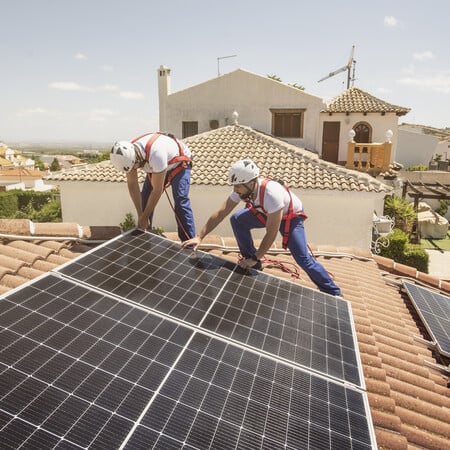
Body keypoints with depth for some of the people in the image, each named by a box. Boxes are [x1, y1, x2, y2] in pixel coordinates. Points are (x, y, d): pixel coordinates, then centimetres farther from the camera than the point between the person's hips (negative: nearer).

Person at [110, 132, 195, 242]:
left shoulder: (156, 154, -44)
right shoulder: (127, 154, -23)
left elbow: (157, 190, -35)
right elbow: (132, 185, -14)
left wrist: (144, 217, -25)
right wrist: (140, 215, -16)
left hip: (179, 164, -7)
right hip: (157, 167, 7)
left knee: (180, 203, -22)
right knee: (145, 200, 0)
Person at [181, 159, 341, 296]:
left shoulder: (271, 194, -42)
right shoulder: (242, 189, -22)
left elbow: (271, 234, -36)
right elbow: (220, 213, -18)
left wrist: (254, 258, -30)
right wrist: (200, 237, -23)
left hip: (290, 216, -6)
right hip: (266, 213, 7)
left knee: (303, 258, -18)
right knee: (236, 220, -10)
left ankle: (333, 293, 2)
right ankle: (254, 266, 4)